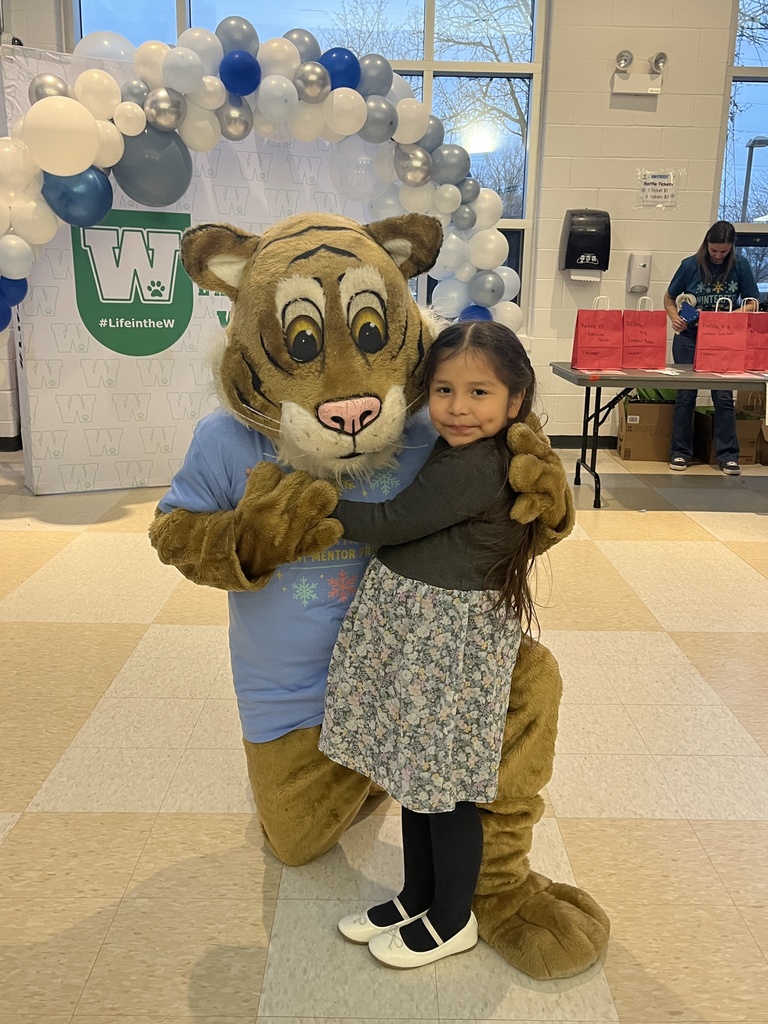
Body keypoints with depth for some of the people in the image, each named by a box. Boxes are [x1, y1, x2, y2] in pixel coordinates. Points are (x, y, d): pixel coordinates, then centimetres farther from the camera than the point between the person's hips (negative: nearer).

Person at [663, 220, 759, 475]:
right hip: (689, 338, 0)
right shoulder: (690, 265, -5)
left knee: (724, 396, 0)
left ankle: (728, 455, 7)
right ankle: (680, 452, 13)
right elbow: (669, 298, 7)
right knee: (686, 395, 3)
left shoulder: (740, 266, -3)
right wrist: (675, 317, -12)